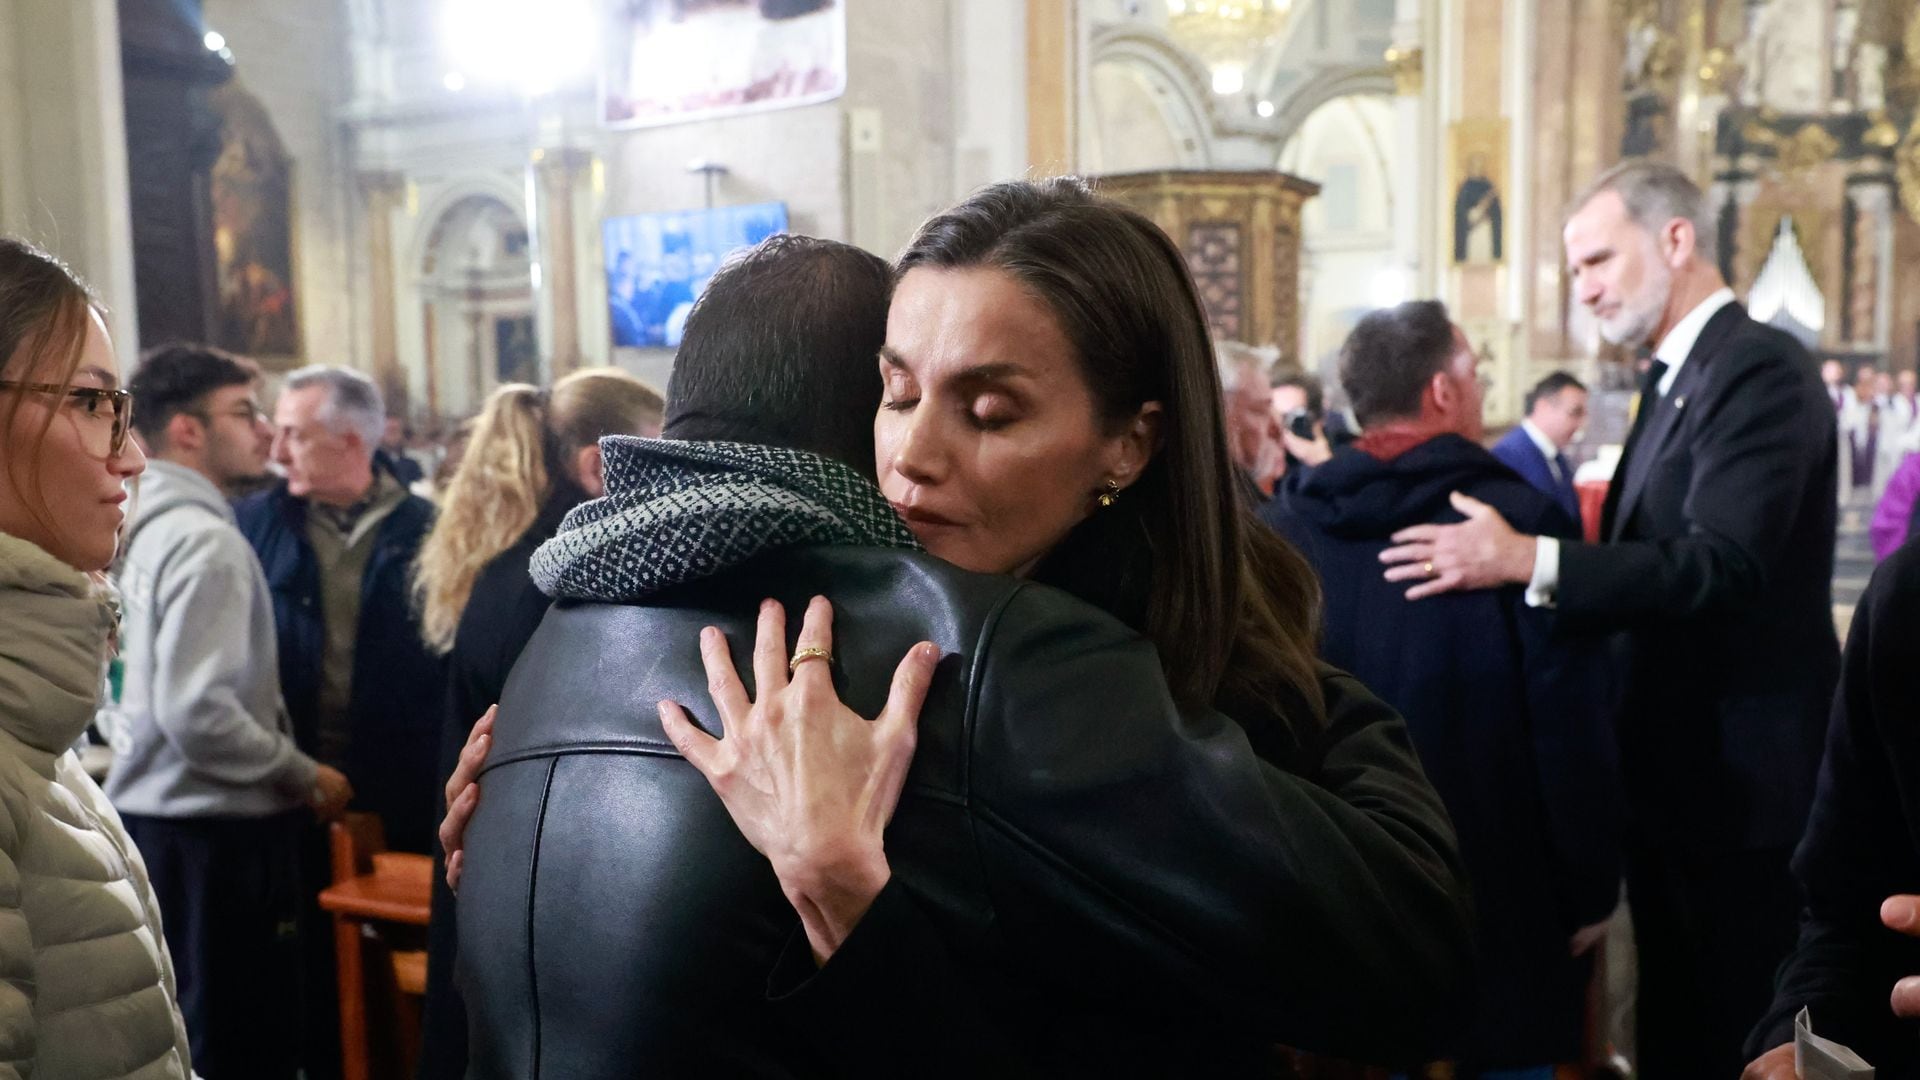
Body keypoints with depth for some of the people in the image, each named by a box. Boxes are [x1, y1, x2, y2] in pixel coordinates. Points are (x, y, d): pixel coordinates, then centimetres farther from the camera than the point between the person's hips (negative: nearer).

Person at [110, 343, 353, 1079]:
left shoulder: (151, 526, 9)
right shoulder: (207, 541, -18)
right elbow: (199, 714, -25)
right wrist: (304, 776, -13)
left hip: (153, 815, 9)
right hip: (213, 832, -9)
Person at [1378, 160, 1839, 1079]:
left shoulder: (1760, 370, -16)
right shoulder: (1676, 379, 13)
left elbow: (1722, 562, -29)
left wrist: (1529, 560, -37)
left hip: (1742, 784, -9)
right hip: (1674, 772, 9)